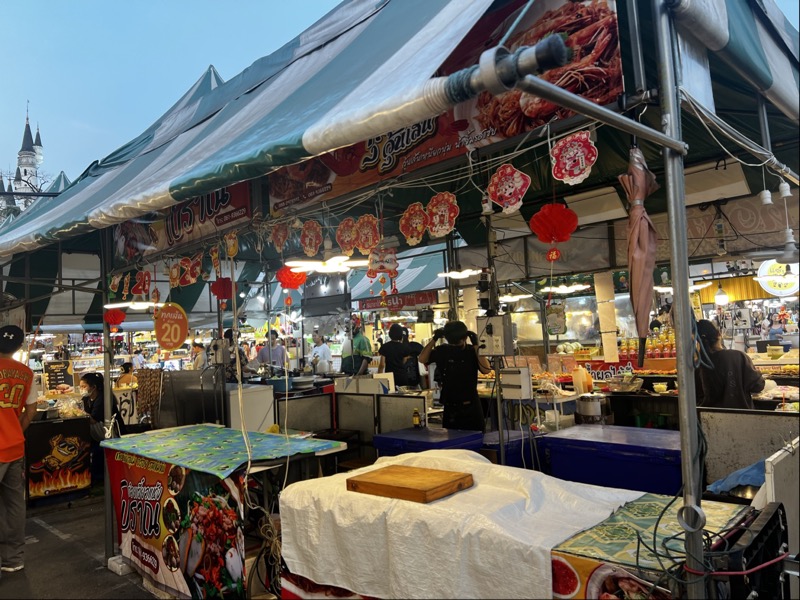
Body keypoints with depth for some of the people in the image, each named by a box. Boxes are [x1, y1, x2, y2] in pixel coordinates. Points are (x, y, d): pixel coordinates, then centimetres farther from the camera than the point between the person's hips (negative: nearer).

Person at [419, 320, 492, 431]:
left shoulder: (472, 351, -3)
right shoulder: (443, 351, 2)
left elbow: (486, 369, -18)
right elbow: (422, 359, -6)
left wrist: (476, 345, -19)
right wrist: (434, 339, -11)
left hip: (471, 406, -1)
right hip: (450, 407, 2)